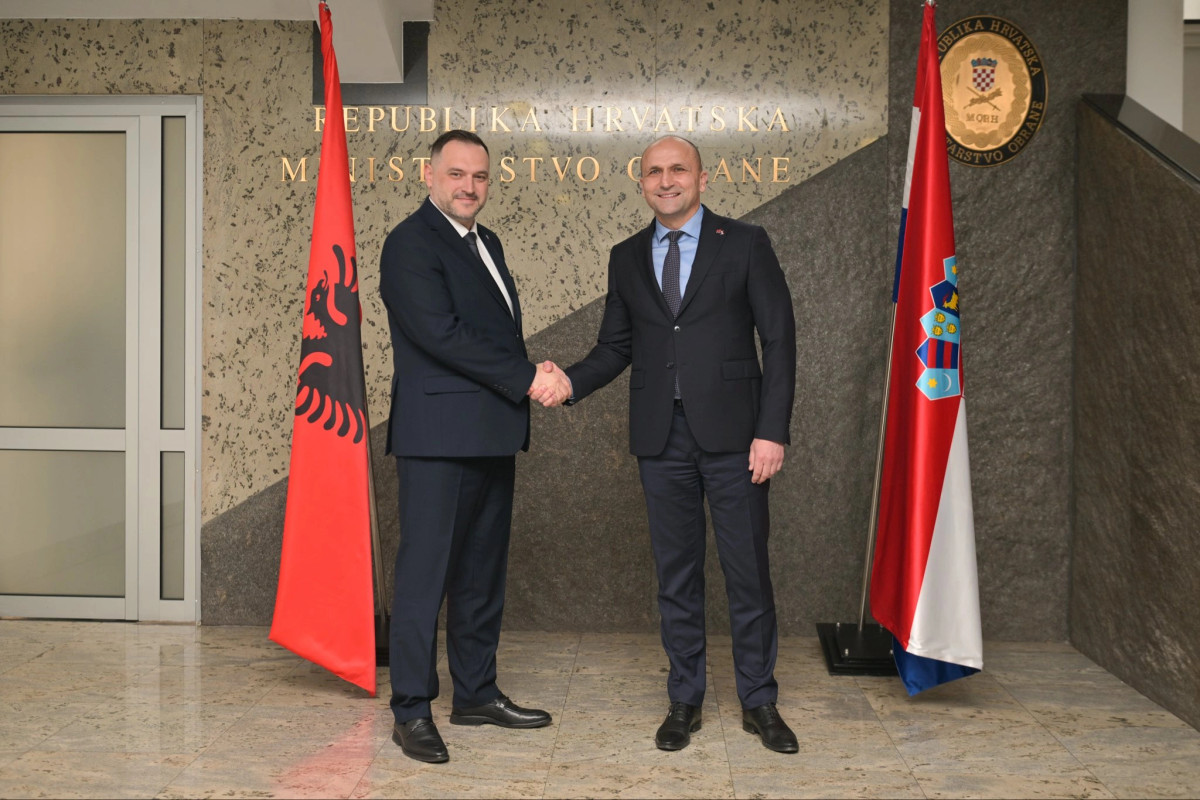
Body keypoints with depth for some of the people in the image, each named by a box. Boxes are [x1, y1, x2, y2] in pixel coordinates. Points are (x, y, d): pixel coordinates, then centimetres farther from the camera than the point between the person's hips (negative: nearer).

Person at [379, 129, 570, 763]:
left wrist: (533, 375, -3)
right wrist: (528, 377, -16)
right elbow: (442, 333, -19)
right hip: (437, 436, -9)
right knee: (425, 573, -3)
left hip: (491, 436, 9)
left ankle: (477, 693, 26)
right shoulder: (410, 243, -8)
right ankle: (412, 711, 8)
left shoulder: (486, 243, 19)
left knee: (483, 572, 14)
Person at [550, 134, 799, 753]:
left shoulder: (745, 244, 2)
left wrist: (773, 430, -10)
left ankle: (759, 702, 18)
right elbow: (615, 347, 13)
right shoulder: (626, 258, 12)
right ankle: (684, 700, 21)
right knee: (676, 573, 9)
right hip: (661, 436, 3)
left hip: (731, 431, -2)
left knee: (748, 570, 3)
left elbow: (779, 337, -2)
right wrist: (571, 382, -8)